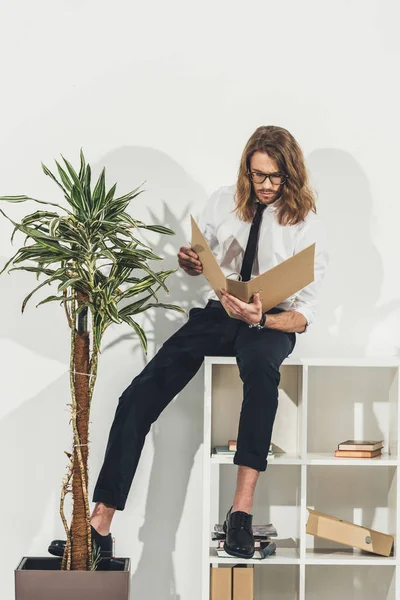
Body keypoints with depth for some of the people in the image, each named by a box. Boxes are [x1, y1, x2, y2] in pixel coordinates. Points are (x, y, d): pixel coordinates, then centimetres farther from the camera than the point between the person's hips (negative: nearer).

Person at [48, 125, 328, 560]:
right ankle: (100, 525, -18)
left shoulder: (308, 227, -5)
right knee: (139, 397, -18)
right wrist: (189, 263, -6)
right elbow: (197, 262, 20)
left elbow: (305, 315, -10)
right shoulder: (224, 201, 6)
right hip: (217, 312, 3)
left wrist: (260, 319, -30)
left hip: (272, 323, -3)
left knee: (259, 361, -43)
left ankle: (241, 510, -43)